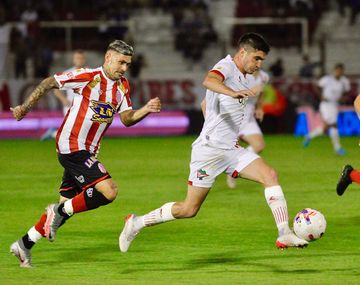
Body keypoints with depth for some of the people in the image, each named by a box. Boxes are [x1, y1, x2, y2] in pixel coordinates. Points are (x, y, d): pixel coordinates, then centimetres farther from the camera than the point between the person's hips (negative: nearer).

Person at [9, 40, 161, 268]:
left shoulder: (122, 86, 10)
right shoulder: (88, 77, -13)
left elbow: (127, 119, 6)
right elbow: (49, 83, -7)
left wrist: (146, 110, -12)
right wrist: (26, 107, -7)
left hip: (86, 152, 9)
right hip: (72, 145, -9)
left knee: (67, 204, 13)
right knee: (109, 191, -21)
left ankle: (25, 245, 24)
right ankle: (60, 211, -6)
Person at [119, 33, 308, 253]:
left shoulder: (243, 78, 15)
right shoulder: (226, 67, -12)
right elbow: (209, 81, -38)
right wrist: (234, 93, -57)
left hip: (231, 150, 8)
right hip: (209, 150, -8)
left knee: (270, 175, -13)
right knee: (189, 209, -1)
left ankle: (285, 235, -16)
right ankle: (137, 223, 17)